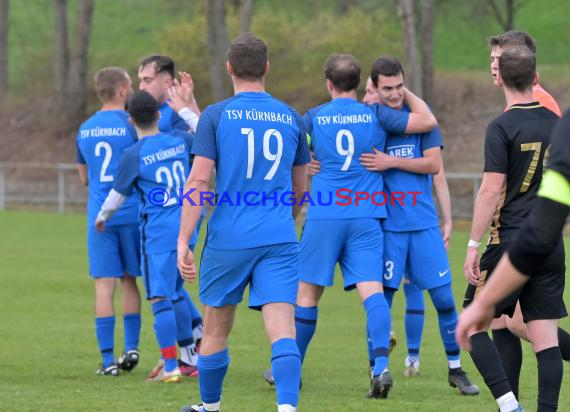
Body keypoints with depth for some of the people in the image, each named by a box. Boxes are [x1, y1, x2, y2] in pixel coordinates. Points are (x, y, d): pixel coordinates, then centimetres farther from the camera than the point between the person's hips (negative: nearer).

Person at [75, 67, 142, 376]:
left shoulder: (85, 130, 10)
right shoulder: (131, 125, -7)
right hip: (131, 214, -2)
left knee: (104, 284, -1)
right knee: (129, 280, 13)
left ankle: (108, 359, -5)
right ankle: (131, 348, 13)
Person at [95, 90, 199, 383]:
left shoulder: (134, 156, -10)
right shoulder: (180, 141, 4)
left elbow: (117, 195, 2)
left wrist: (102, 217, 20)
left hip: (158, 235, -6)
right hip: (186, 229, 6)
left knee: (160, 298, -5)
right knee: (175, 293, 19)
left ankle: (171, 367, -9)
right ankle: (190, 358, 26)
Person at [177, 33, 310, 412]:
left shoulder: (216, 115, -2)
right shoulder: (291, 118, 9)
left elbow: (198, 182, -9)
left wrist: (183, 241, -8)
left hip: (228, 239, -1)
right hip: (280, 239, 2)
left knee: (216, 330, 16)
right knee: (282, 329, -7)